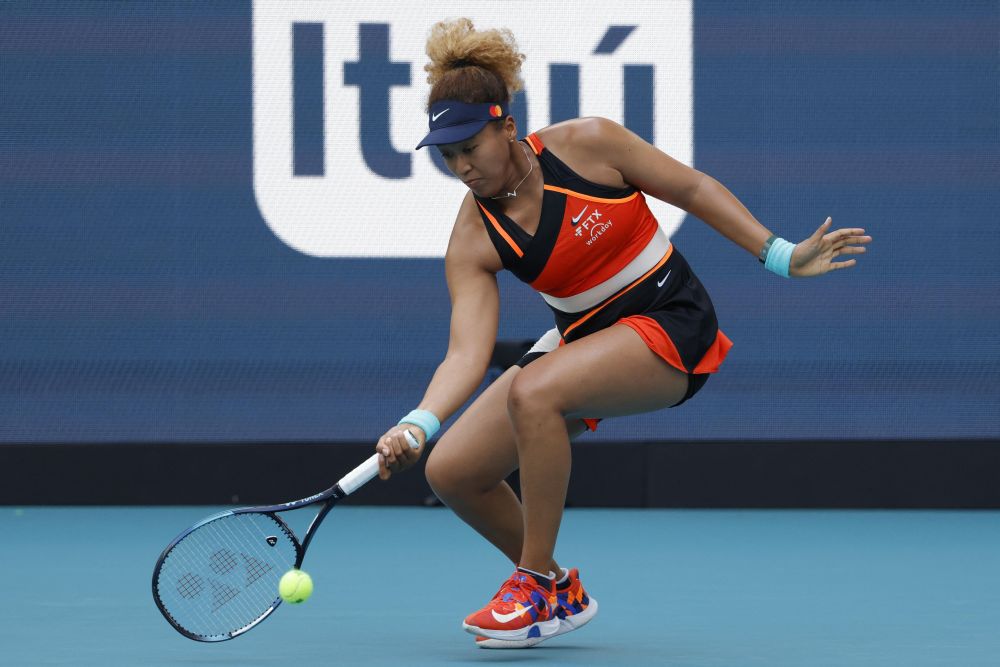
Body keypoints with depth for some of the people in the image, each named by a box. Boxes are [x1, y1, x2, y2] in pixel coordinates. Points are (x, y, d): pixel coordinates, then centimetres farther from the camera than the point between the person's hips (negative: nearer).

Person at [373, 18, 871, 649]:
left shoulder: (587, 143, -17)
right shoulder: (474, 241, -10)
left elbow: (692, 188, -4)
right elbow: (467, 354, -19)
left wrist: (782, 255, -8)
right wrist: (417, 425, -37)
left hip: (673, 325, -5)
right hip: (585, 339, 5)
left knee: (533, 391, -33)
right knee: (452, 471, -5)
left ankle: (538, 587, -18)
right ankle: (561, 590, 19)